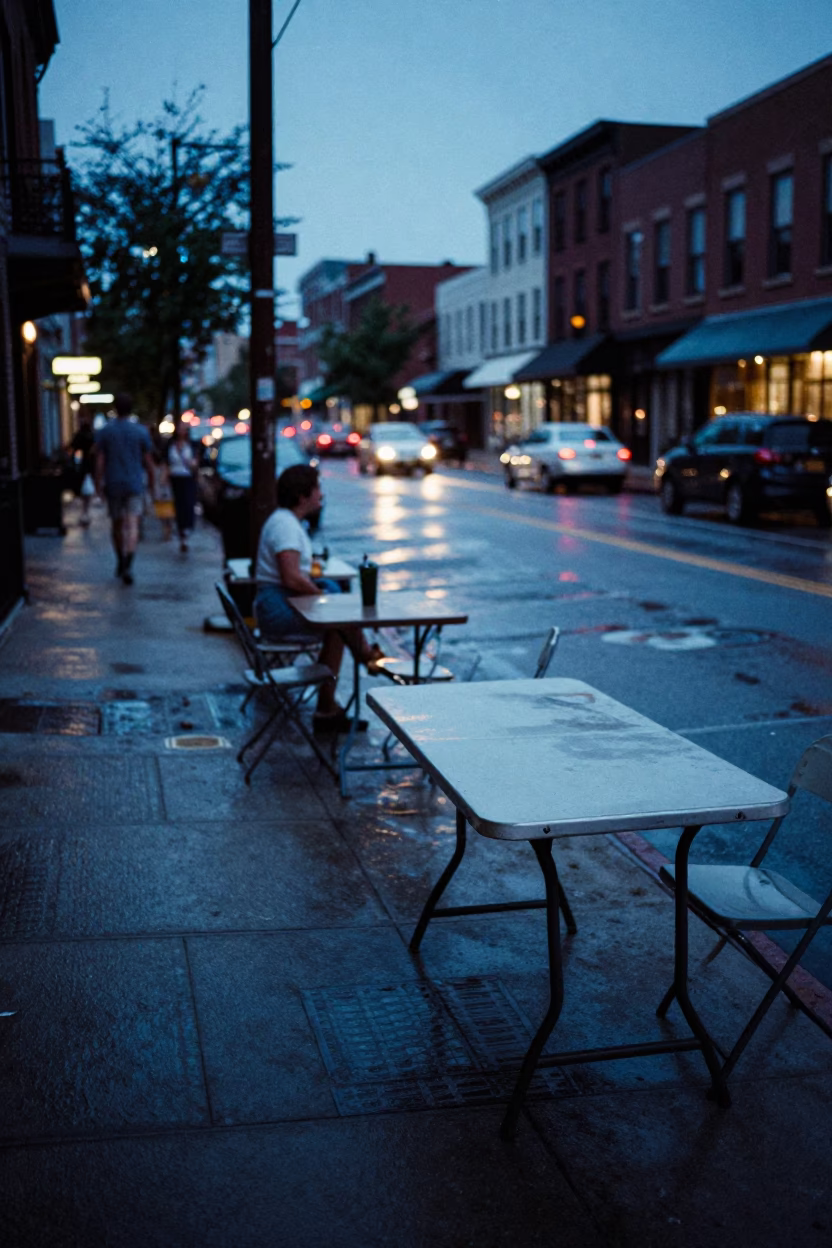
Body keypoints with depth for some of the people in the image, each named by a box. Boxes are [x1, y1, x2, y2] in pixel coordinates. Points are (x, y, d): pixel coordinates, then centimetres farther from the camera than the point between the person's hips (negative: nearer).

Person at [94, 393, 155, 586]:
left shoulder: (105, 431, -1)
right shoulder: (140, 431, -2)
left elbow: (99, 461, -3)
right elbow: (148, 462, 0)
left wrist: (99, 484, 4)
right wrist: (152, 483, 11)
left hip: (113, 485, 1)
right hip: (135, 485, -1)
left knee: (117, 526, 16)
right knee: (132, 526, -7)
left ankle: (121, 563, 29)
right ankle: (128, 566, -23)